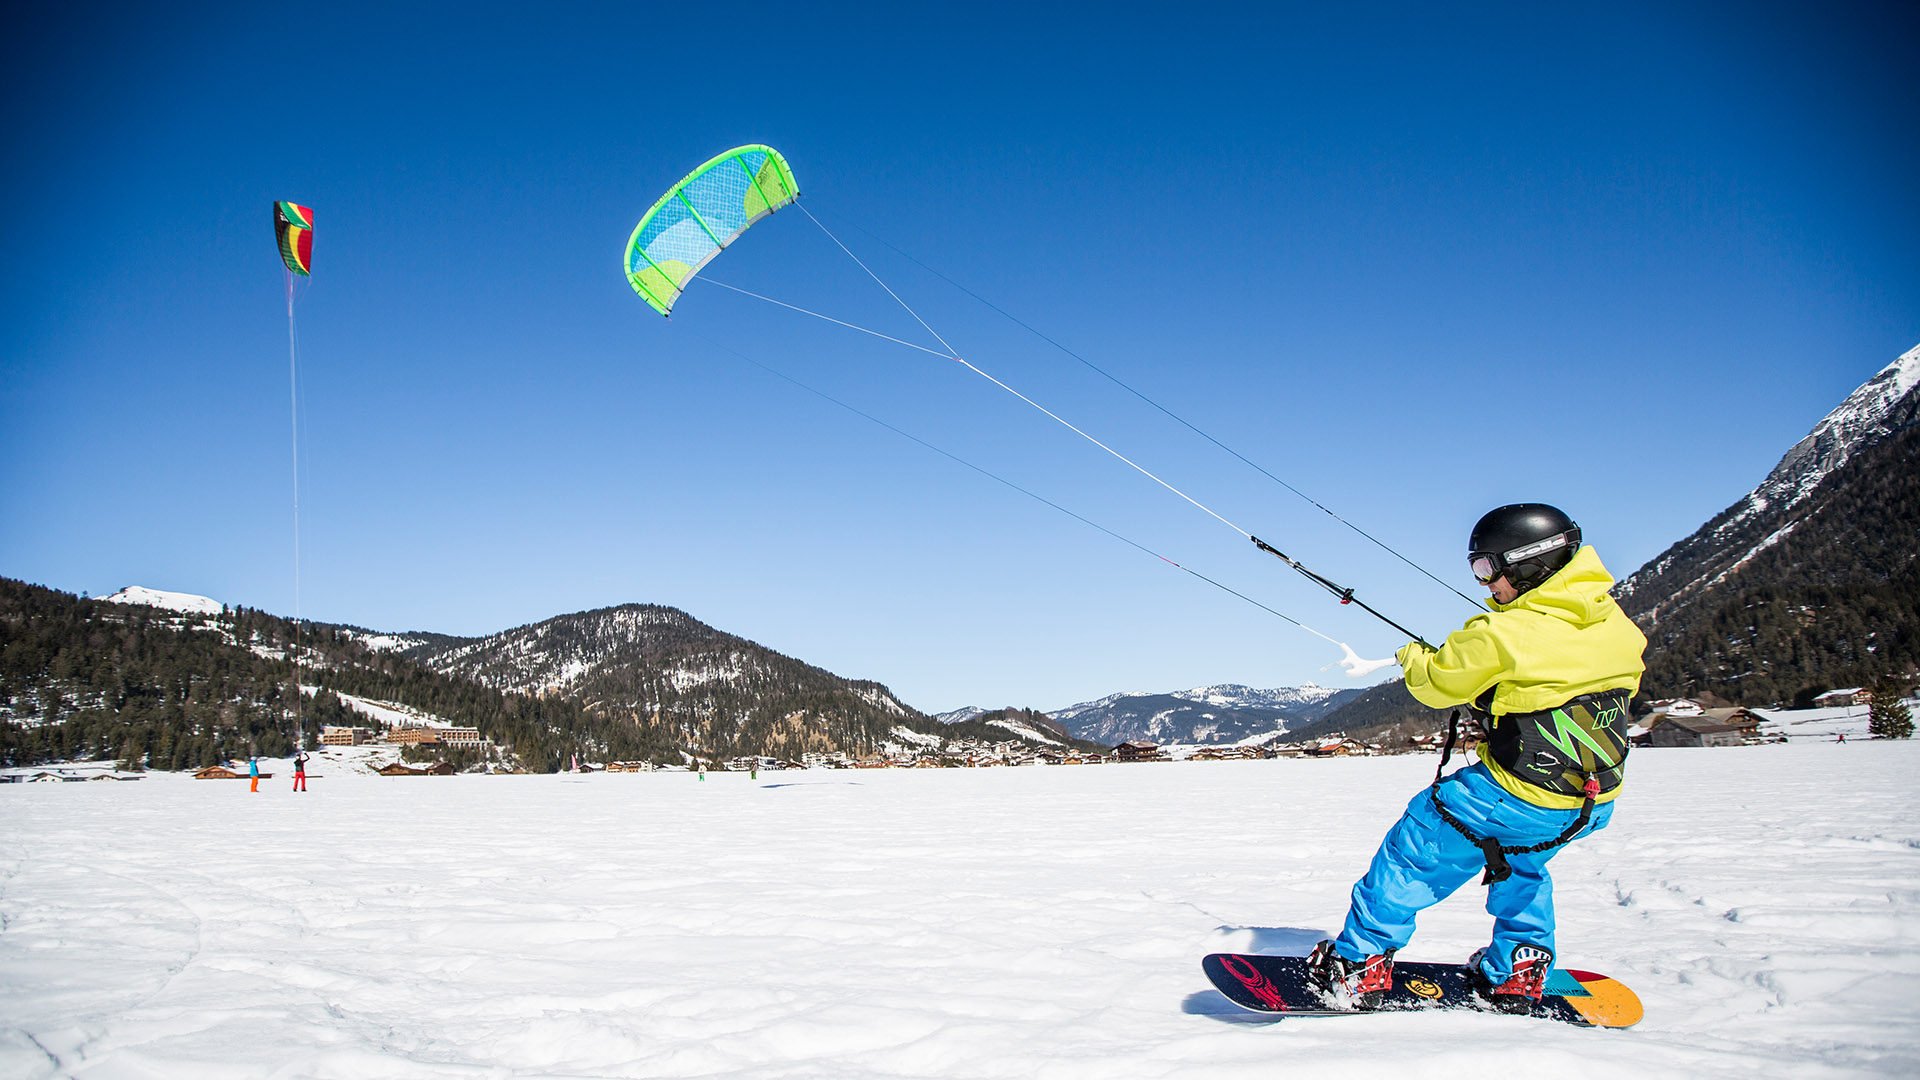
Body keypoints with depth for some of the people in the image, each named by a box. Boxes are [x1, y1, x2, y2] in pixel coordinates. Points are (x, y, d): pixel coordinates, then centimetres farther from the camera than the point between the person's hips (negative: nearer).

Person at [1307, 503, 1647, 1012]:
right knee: (1521, 863, 36)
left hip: (1515, 798, -7)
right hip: (1596, 806, 7)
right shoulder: (1617, 625, -2)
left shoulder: (1499, 635, -21)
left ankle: (1360, 966, 12)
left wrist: (1413, 656, 17)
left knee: (1412, 853, 9)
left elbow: (1437, 683, -6)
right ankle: (1518, 972, 35)